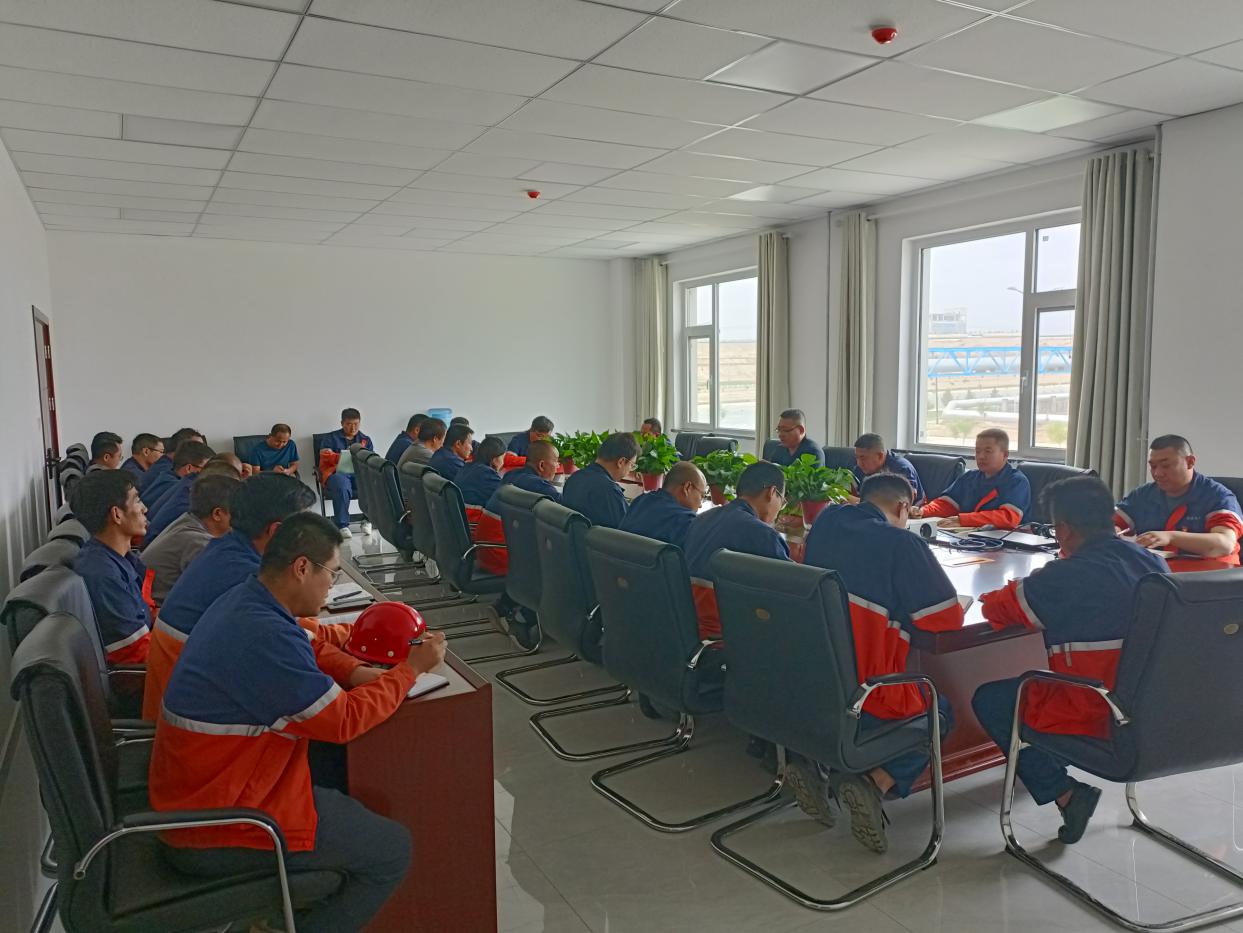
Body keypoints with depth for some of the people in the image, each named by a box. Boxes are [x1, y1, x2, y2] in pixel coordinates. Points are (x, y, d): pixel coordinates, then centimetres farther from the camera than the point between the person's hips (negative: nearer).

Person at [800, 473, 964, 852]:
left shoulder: (826, 522, 6)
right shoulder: (901, 543, -11)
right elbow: (949, 617, -7)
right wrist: (904, 606, 11)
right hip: (866, 701, -5)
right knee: (940, 714, 23)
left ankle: (811, 759, 13)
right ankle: (876, 784, -1)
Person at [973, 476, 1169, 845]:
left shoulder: (1069, 575, -22)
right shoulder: (1154, 564, 0)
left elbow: (996, 608, -11)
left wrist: (1019, 589, 10)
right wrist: (1037, 589, 17)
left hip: (1092, 717, -8)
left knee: (988, 699, 11)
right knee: (1032, 681, 28)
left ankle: (1064, 793, 5)